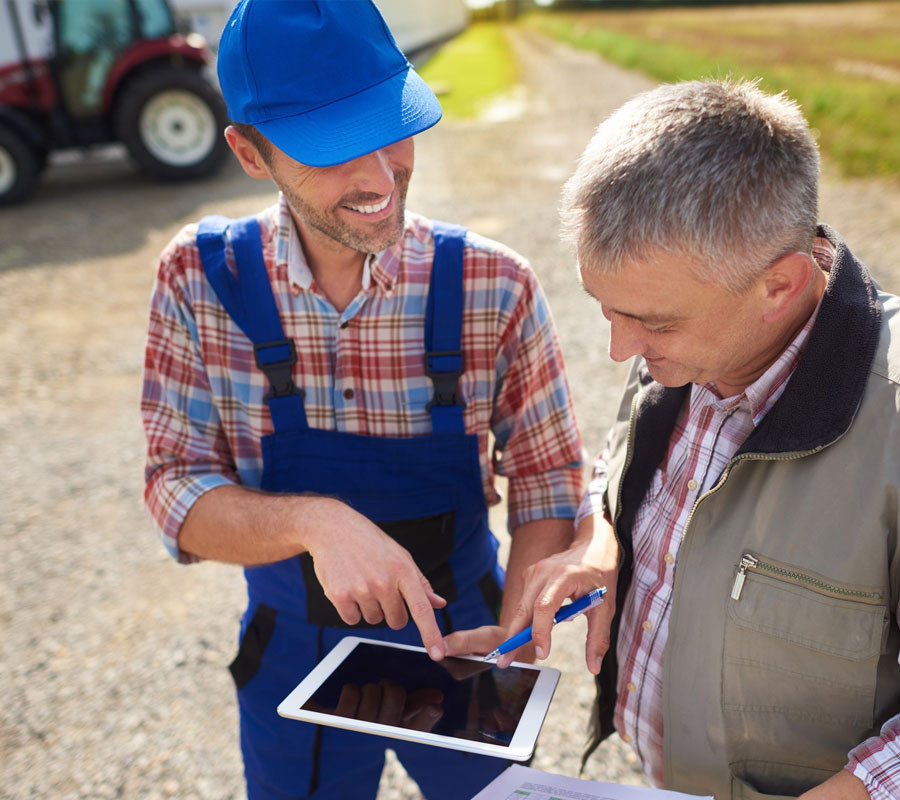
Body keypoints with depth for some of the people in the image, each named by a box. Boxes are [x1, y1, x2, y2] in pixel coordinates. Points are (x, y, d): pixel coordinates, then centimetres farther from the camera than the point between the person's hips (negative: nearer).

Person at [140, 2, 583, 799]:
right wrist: (312, 521, -33)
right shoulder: (201, 278, -16)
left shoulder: (495, 286, -19)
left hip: (458, 639, 0)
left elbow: (547, 485, -9)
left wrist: (512, 639, -23)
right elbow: (178, 493, -14)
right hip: (292, 660, 1)